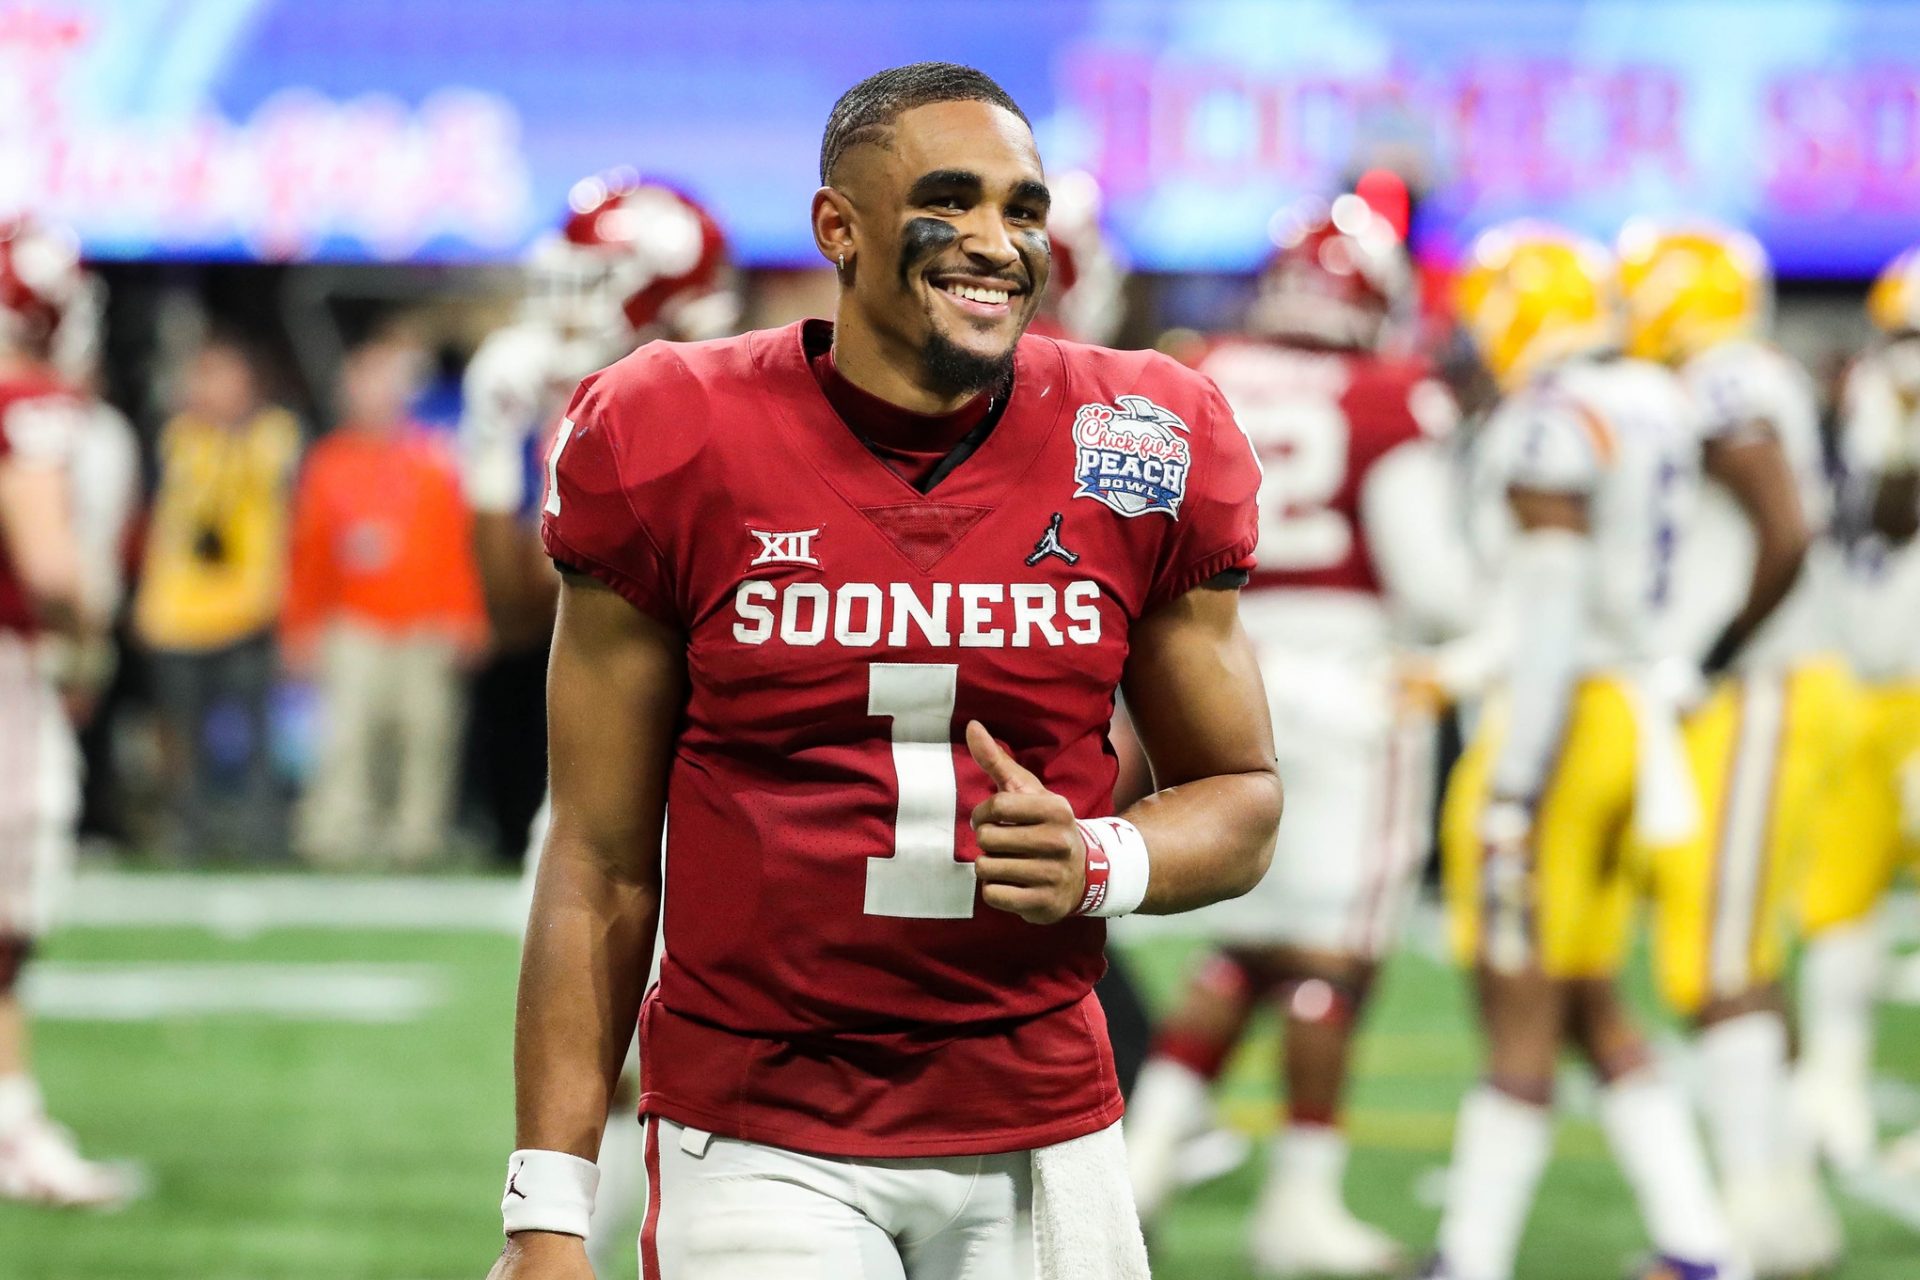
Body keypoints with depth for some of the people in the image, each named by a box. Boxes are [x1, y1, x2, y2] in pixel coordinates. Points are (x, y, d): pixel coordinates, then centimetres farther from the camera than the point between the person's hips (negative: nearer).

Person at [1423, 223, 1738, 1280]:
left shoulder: (1549, 427, -15)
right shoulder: (1656, 410, 12)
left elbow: (1551, 616, -20)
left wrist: (1511, 790, -19)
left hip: (1561, 718, -9)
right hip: (1639, 713, 9)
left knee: (1521, 1015, -4)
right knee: (1592, 1014, 15)